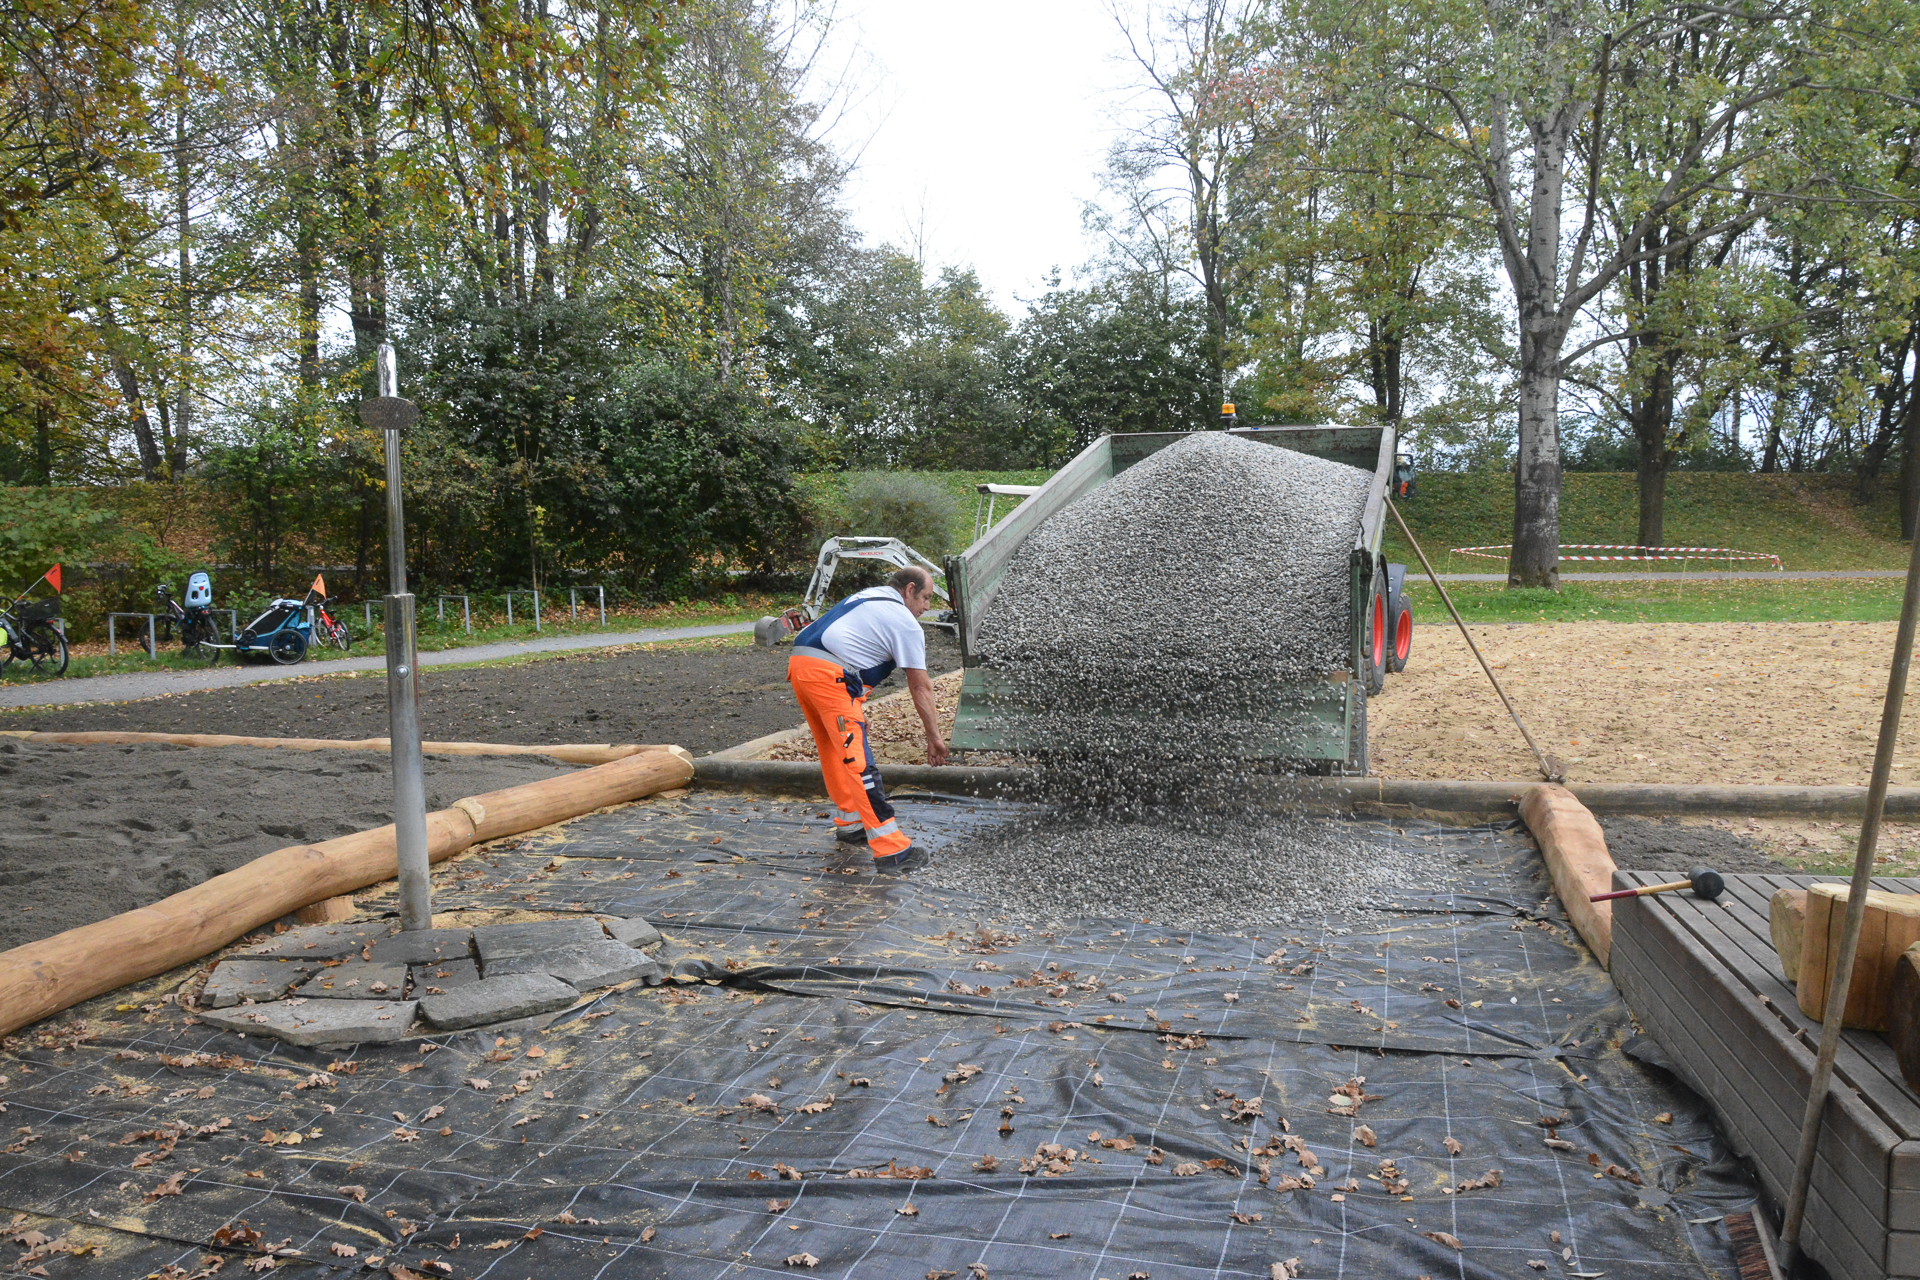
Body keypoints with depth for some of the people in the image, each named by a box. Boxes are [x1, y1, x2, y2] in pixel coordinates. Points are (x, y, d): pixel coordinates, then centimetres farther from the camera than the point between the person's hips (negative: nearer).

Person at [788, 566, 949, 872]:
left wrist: (857, 706, 31)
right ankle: (890, 849, -8)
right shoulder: (906, 623, 3)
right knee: (858, 762, -9)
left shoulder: (864, 597, 28)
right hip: (829, 675, -9)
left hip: (800, 663, 9)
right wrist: (934, 737, 9)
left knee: (833, 751, 22)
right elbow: (920, 687, 3)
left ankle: (849, 824, 35)